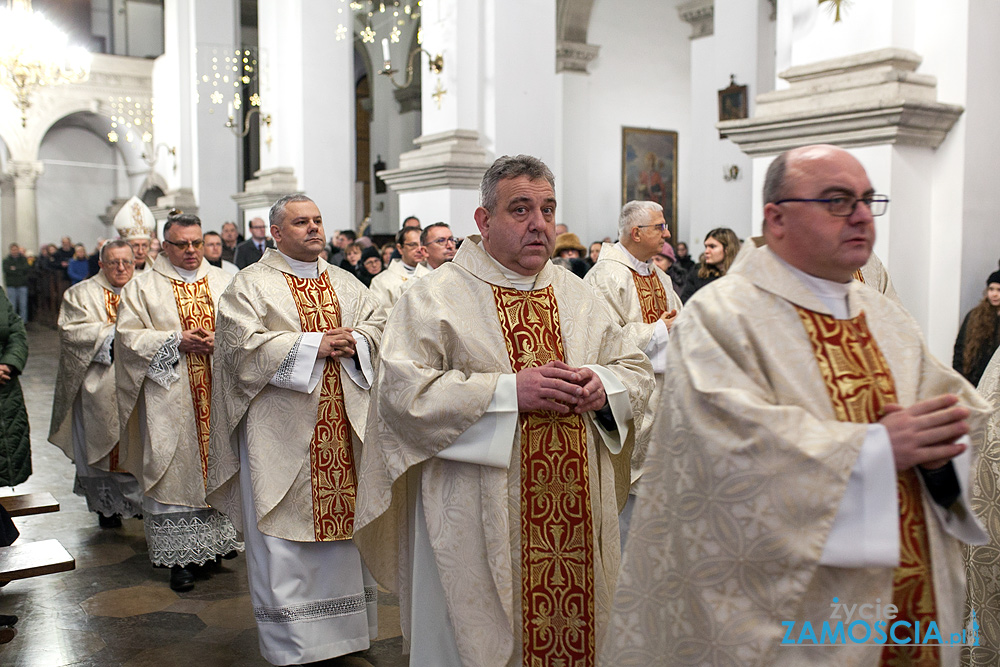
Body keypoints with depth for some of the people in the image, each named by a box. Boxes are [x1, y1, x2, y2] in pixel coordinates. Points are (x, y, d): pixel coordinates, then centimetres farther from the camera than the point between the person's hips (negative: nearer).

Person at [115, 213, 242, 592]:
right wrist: (176, 341, -14)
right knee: (176, 468, -2)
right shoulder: (142, 287, 4)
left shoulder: (224, 283, 11)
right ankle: (180, 556, 4)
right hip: (170, 395, -2)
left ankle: (219, 540, 19)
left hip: (221, 392, 3)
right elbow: (128, 336, -4)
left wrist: (219, 340, -12)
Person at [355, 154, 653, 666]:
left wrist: (602, 385, -9)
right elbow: (402, 390, -16)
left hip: (575, 516, 5)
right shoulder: (437, 295, -5)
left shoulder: (578, 295, 12)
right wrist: (510, 390, -21)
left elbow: (638, 372, 14)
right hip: (477, 522, -4)